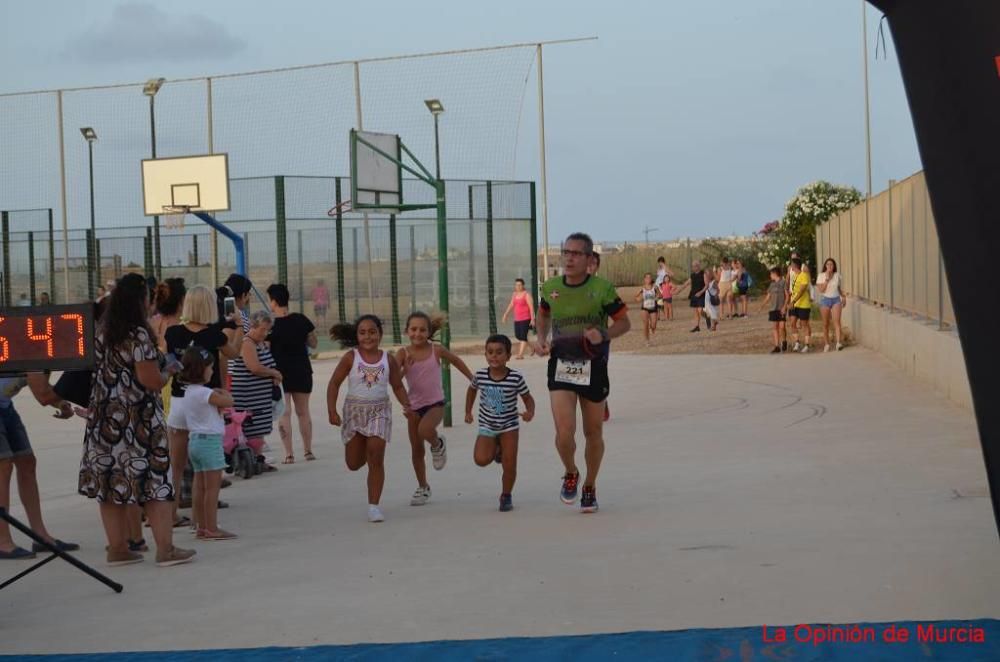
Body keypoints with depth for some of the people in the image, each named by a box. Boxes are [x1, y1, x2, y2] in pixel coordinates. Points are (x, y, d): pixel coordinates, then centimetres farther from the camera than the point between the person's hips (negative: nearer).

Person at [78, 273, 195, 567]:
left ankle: (117, 549, 13)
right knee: (153, 478, -1)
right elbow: (151, 380, -17)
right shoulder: (138, 335, -14)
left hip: (104, 416, 7)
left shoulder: (101, 333, 8)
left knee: (111, 479, 8)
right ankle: (165, 548, 0)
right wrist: (167, 373, 3)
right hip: (137, 418, -7)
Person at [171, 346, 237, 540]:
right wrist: (224, 393, 4)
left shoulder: (188, 392, 12)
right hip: (210, 440, -9)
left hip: (195, 439, 9)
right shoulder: (204, 393, -17)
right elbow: (229, 402, -14)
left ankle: (201, 526, 15)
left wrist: (218, 395, 3)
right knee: (213, 486, -5)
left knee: (200, 487, 11)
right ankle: (211, 529, -4)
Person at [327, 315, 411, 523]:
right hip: (354, 410, 0)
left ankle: (374, 506, -5)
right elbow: (334, 383, -2)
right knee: (354, 464, 8)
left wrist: (406, 405, -9)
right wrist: (332, 411, -10)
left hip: (379, 411, 0)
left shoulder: (388, 359, 0)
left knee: (376, 459, -11)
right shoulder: (351, 358, -5)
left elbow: (398, 386, 8)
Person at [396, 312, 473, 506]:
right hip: (414, 405, 2)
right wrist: (406, 368, -30)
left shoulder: (436, 350, -6)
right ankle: (423, 487, 28)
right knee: (416, 450, 9)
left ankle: (438, 444, 3)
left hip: (435, 403, -2)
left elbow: (456, 360, 12)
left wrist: (473, 379, 18)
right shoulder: (404, 353, -7)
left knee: (425, 430, -33)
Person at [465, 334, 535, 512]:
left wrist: (530, 412, -26)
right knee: (481, 459, -16)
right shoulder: (480, 375, -11)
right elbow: (472, 390, 11)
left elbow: (528, 398, -6)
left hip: (509, 425, -1)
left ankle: (506, 496, 21)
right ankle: (497, 449, 19)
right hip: (487, 426, 1)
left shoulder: (516, 378, -18)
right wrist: (468, 412, 10)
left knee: (509, 465, -4)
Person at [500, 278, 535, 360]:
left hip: (525, 319, -7)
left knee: (523, 336, -10)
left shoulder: (527, 294, -8)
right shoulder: (514, 294, 13)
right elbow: (511, 305, 19)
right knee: (517, 336, 10)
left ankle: (520, 354, -12)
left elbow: (531, 307, -11)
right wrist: (505, 315, 15)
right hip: (517, 319, 8)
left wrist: (532, 319, -16)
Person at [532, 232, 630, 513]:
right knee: (564, 432, -13)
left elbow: (624, 323, 0)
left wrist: (604, 335, -19)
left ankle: (590, 487, 32)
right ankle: (570, 474, 18)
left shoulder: (602, 288, -8)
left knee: (593, 433, 10)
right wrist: (541, 339, 4)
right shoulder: (550, 288, 1)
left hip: (593, 367, -1)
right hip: (560, 366, 1)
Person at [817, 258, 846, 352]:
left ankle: (839, 342, -26)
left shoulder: (837, 275, 8)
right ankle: (826, 344, 13)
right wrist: (827, 279, -13)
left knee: (837, 321, -15)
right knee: (826, 324, 4)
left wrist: (843, 297, 14)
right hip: (825, 299, -1)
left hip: (836, 299, 1)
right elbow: (820, 290, -10)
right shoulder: (821, 276, -1)